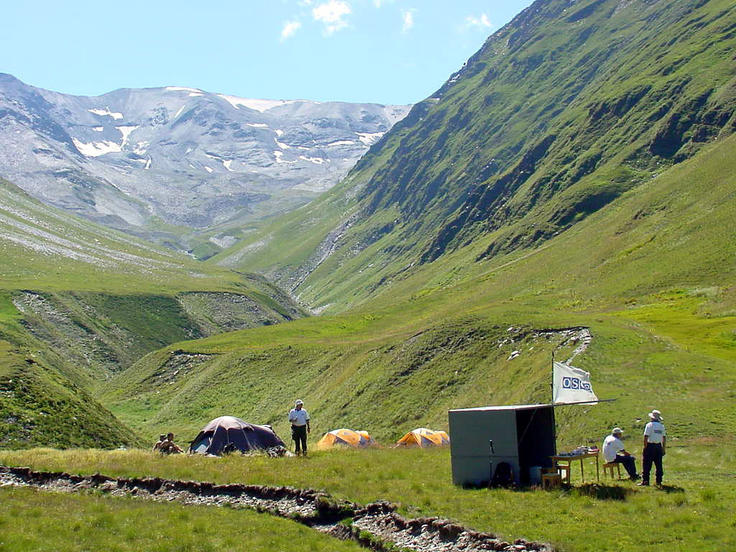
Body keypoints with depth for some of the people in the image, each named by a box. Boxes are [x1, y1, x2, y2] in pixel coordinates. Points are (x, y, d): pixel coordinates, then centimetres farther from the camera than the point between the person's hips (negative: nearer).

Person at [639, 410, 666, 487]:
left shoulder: (649, 425, -8)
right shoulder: (662, 426, 8)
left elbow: (645, 437, -13)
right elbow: (664, 438, 11)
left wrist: (645, 447, -7)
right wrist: (663, 449, 17)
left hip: (650, 446, -5)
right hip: (659, 446, 5)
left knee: (647, 465, -1)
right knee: (659, 465, 11)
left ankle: (645, 481, -1)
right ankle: (659, 481, 13)